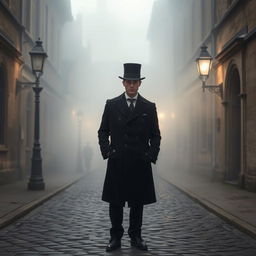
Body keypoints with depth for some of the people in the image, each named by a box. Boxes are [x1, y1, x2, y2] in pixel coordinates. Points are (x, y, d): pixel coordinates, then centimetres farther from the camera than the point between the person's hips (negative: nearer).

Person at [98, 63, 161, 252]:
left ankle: (136, 237, 18)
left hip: (140, 163, 1)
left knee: (138, 202, 7)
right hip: (117, 162, 0)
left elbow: (155, 135, 10)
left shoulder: (149, 107, 8)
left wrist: (152, 155, -2)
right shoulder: (111, 105, 6)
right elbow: (103, 132, 9)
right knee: (115, 202, 3)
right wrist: (106, 151, -3)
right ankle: (116, 237, 13)